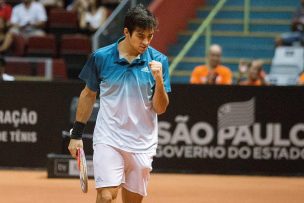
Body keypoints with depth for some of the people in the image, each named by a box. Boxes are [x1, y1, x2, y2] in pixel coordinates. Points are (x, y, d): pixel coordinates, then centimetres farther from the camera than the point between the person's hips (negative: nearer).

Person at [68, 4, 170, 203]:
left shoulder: (158, 61, -3)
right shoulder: (101, 57, -4)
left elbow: (160, 109, -2)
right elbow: (88, 95, 10)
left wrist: (159, 80, -20)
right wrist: (76, 134, 11)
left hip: (142, 144, 2)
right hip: (108, 140, -2)